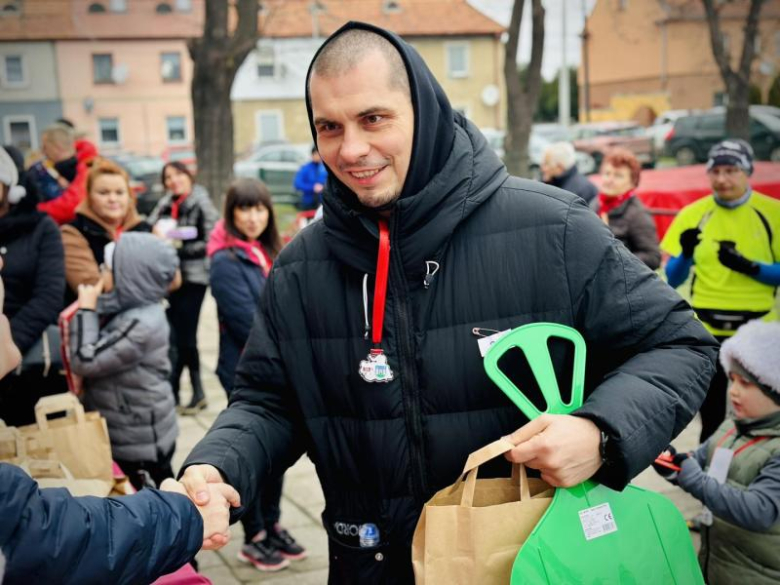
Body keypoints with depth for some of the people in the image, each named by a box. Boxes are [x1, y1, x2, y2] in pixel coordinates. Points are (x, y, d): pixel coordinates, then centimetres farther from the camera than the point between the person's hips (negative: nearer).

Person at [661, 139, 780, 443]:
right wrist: (686, 254, -20)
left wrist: (749, 267, -20)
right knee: (711, 416, 11)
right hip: (706, 330, 1)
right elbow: (673, 280, 0)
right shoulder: (693, 214, 0)